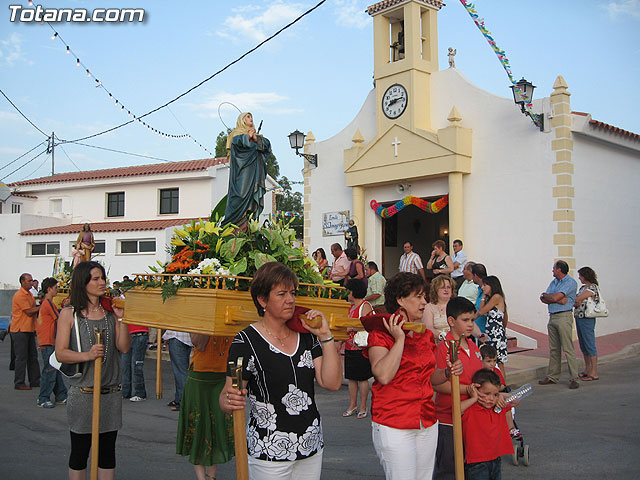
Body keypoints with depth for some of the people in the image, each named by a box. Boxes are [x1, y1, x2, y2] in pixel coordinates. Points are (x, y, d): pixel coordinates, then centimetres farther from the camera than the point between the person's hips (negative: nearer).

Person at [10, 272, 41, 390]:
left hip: (29, 329, 9)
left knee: (33, 356, 12)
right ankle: (19, 383, 4)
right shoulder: (20, 295, -15)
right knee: (21, 357, -4)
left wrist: (38, 308, 0)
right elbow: (29, 312, -18)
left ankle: (35, 380, 19)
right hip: (20, 330, -9)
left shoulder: (29, 294, 15)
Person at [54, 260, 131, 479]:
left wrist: (121, 319, -11)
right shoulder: (69, 314, -1)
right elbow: (60, 353, -7)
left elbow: (124, 347, 0)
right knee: (79, 451, 8)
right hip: (82, 393, -3)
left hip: (111, 393, 3)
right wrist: (88, 355, -23)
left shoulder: (110, 312, 7)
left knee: (107, 452, 10)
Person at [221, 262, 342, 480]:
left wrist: (326, 336, -9)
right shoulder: (246, 341, -11)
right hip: (269, 452, -5)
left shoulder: (306, 335, 3)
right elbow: (226, 396, -12)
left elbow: (332, 383, -3)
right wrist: (230, 402, -34)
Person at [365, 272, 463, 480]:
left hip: (428, 423, 7)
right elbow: (384, 375, -24)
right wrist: (400, 339, -19)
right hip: (393, 425, -7)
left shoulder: (425, 335, 11)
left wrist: (447, 372, 2)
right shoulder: (381, 333, -9)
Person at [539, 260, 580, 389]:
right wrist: (558, 299, -9)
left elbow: (555, 297, -17)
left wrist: (545, 295, 3)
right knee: (554, 349, 11)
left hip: (564, 317, -8)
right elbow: (543, 299, 8)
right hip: (552, 317, 8)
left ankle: (573, 378, -7)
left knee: (568, 349, -9)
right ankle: (553, 376, 16)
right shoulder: (554, 282, 18)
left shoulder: (571, 283, -7)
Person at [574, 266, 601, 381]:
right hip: (578, 318, 9)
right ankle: (587, 370, 23)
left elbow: (577, 300, -17)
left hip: (587, 319, -9)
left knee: (590, 346, -5)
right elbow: (576, 302, 8)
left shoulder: (593, 288, -12)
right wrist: (576, 304, -12)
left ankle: (594, 373, 0)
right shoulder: (583, 287, 15)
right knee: (583, 346, 14)